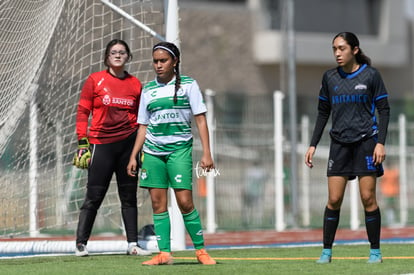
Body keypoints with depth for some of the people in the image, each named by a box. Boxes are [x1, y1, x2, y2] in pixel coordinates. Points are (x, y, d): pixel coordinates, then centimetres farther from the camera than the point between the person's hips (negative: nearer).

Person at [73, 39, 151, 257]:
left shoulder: (135, 84, 9)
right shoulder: (95, 80, 0)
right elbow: (82, 112, 0)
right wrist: (82, 143, -6)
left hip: (128, 143, 3)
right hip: (101, 143, -3)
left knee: (129, 196, 7)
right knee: (94, 196, -4)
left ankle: (132, 244, 11)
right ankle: (80, 243, 1)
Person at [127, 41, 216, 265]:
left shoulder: (188, 85, 1)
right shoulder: (148, 90, 11)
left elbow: (200, 119, -1)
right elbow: (143, 126, 16)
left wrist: (206, 153, -8)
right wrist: (133, 156, 10)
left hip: (179, 148, -4)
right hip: (152, 151, 4)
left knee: (185, 202, -9)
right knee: (158, 203, -1)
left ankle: (201, 250, 3)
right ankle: (164, 253, 0)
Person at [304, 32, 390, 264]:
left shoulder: (371, 75, -2)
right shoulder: (330, 77, 8)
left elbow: (384, 110, -1)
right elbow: (323, 112, 15)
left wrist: (381, 142, -10)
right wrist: (313, 145, 9)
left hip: (366, 140, -3)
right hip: (339, 143, 3)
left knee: (368, 197, -4)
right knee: (334, 199, -2)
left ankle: (375, 251, 5)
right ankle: (327, 251, 4)